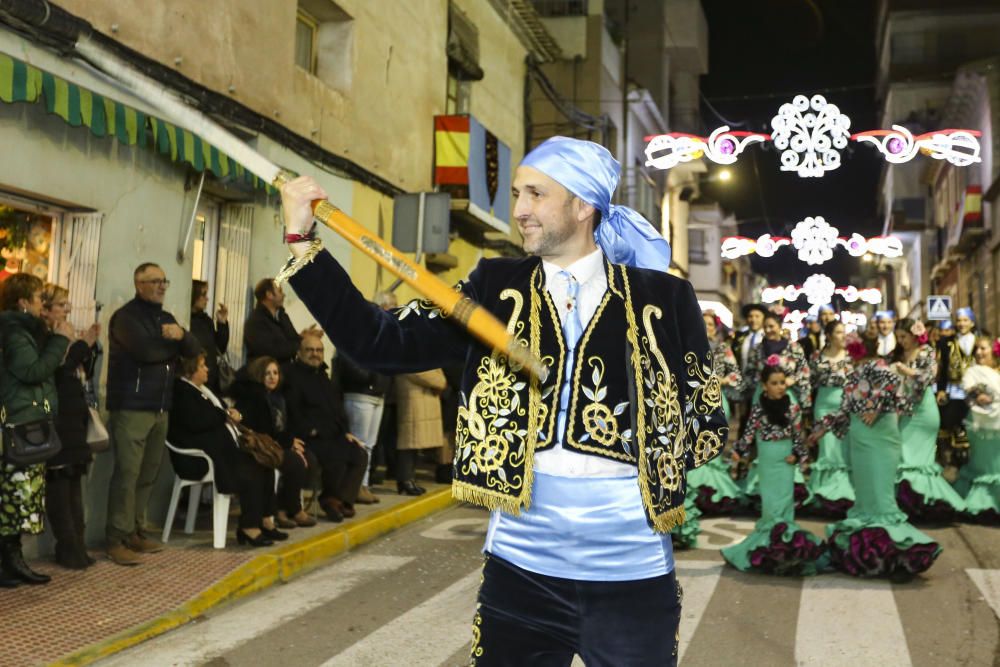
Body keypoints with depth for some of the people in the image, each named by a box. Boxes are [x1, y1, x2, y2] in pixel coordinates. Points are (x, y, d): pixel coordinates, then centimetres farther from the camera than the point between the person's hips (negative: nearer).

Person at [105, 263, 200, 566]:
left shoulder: (166, 318, 18)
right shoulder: (126, 316, -7)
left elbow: (194, 348, 7)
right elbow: (146, 350, -22)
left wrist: (181, 334, -15)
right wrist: (173, 342, -3)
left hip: (160, 408, 8)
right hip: (131, 408, -8)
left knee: (148, 473, 10)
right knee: (127, 473, -10)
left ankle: (135, 532, 18)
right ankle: (117, 540, -6)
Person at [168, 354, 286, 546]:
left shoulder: (203, 389, 20)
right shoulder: (181, 392, -11)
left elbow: (219, 411, 27)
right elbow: (196, 422, -24)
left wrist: (233, 413, 2)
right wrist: (225, 416, -11)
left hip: (223, 446, 10)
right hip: (198, 456, -10)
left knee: (265, 466, -8)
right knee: (249, 473, -24)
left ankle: (265, 520, -5)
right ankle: (249, 528, -14)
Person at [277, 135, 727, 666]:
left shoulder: (661, 297, 0)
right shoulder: (496, 288, 4)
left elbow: (708, 425, 6)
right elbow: (381, 343, -3)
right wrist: (302, 240, -7)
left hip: (633, 571, -1)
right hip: (521, 564, 1)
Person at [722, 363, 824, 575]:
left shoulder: (793, 408, -4)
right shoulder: (758, 408, -6)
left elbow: (798, 434, 1)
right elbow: (750, 433, -3)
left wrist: (797, 454, -8)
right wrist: (738, 451, -12)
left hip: (785, 458, 0)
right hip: (766, 459, 0)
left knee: (785, 493, 1)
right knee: (769, 496, 5)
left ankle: (784, 531, 9)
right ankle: (770, 531, 14)